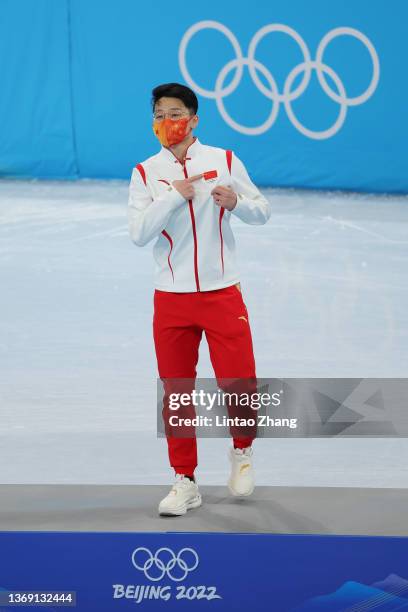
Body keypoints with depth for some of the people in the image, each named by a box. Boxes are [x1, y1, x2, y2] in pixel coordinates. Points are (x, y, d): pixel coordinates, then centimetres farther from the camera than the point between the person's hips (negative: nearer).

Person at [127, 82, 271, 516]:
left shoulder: (224, 161, 0)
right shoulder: (146, 172, 0)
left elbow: (262, 211, 6)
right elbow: (138, 233, -10)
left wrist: (236, 202, -15)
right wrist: (173, 196, -20)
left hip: (222, 294, -1)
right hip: (171, 298, 1)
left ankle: (242, 450, 25)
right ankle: (185, 482, 17)